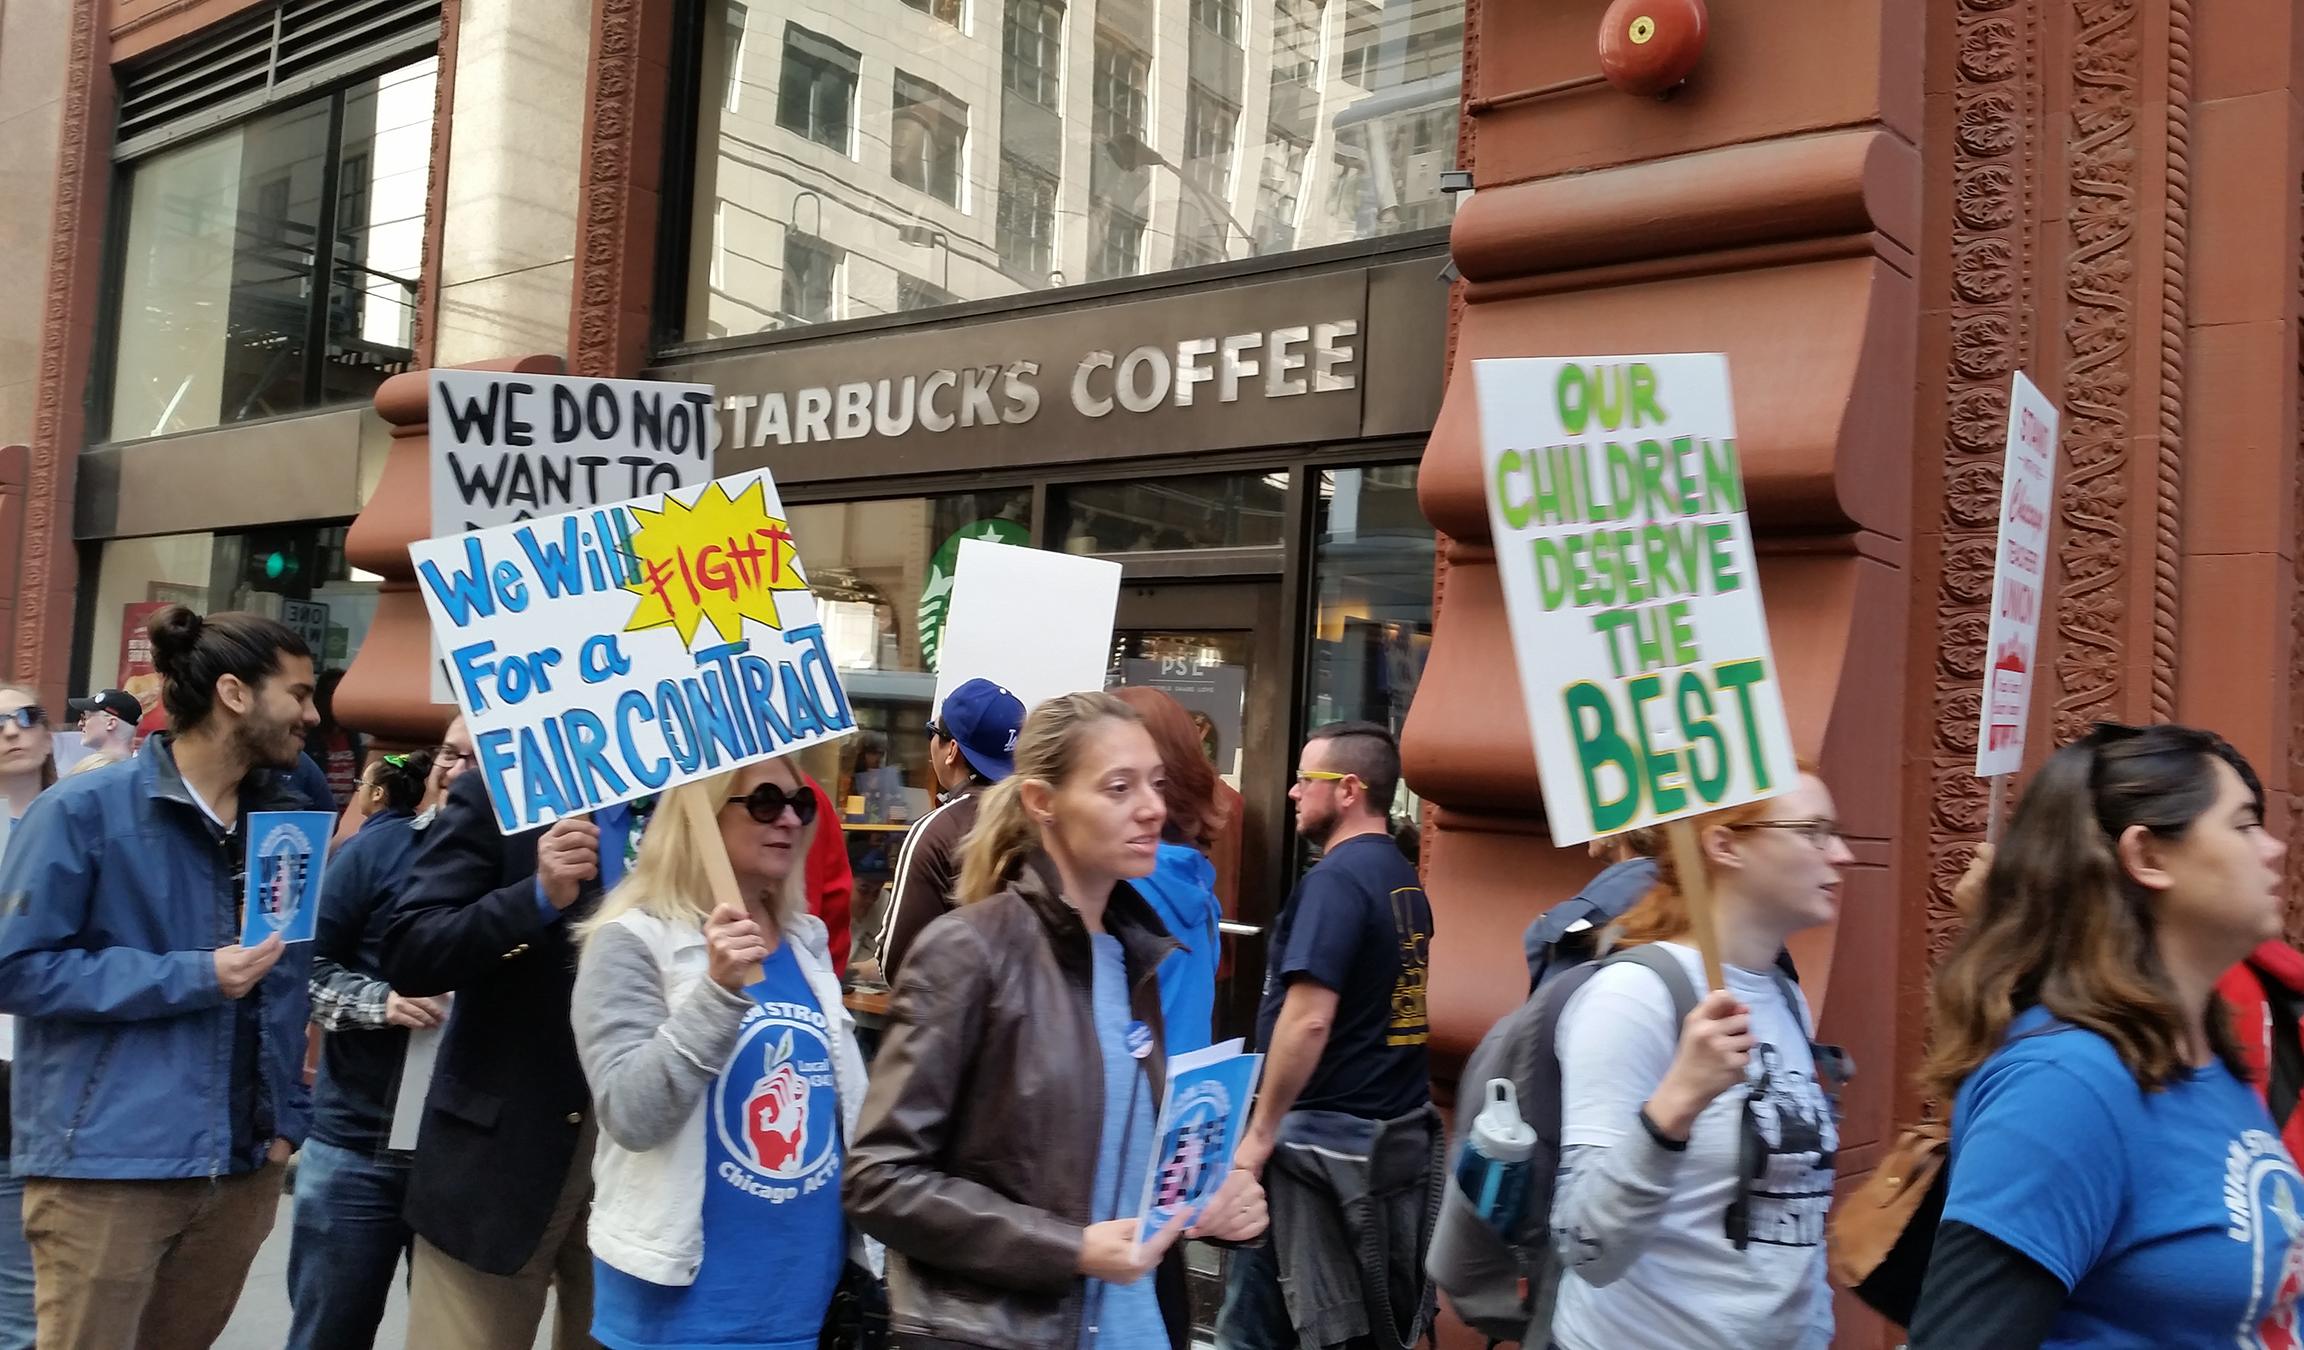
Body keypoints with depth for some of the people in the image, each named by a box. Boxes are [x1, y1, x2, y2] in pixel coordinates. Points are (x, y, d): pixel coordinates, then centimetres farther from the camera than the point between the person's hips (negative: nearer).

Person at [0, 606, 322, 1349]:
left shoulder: (291, 818, 9)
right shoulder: (86, 810, -7)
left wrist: (290, 1115, 7)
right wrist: (191, 978, -16)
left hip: (242, 1165, 5)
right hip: (108, 1162, -5)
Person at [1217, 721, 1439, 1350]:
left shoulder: (1337, 877, -15)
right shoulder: (1405, 878, 11)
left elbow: (1308, 1020, -23)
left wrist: (1261, 1131, -15)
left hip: (1326, 1137, -9)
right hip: (1400, 1132, 9)